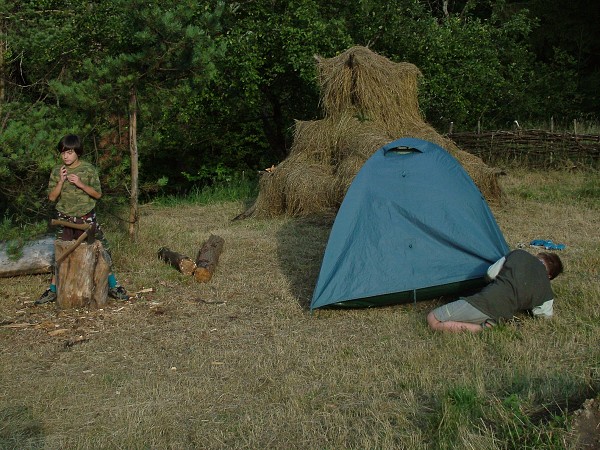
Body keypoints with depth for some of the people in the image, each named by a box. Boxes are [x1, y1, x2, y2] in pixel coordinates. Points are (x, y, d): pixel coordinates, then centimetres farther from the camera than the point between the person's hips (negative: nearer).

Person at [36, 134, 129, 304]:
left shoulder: (88, 169, -5)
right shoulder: (57, 171, 1)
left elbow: (98, 194, -5)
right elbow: (52, 197, 0)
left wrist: (80, 184, -18)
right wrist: (61, 181, -15)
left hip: (87, 217, -1)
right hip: (65, 219, 1)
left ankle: (113, 286, 8)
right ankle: (52, 291, 15)